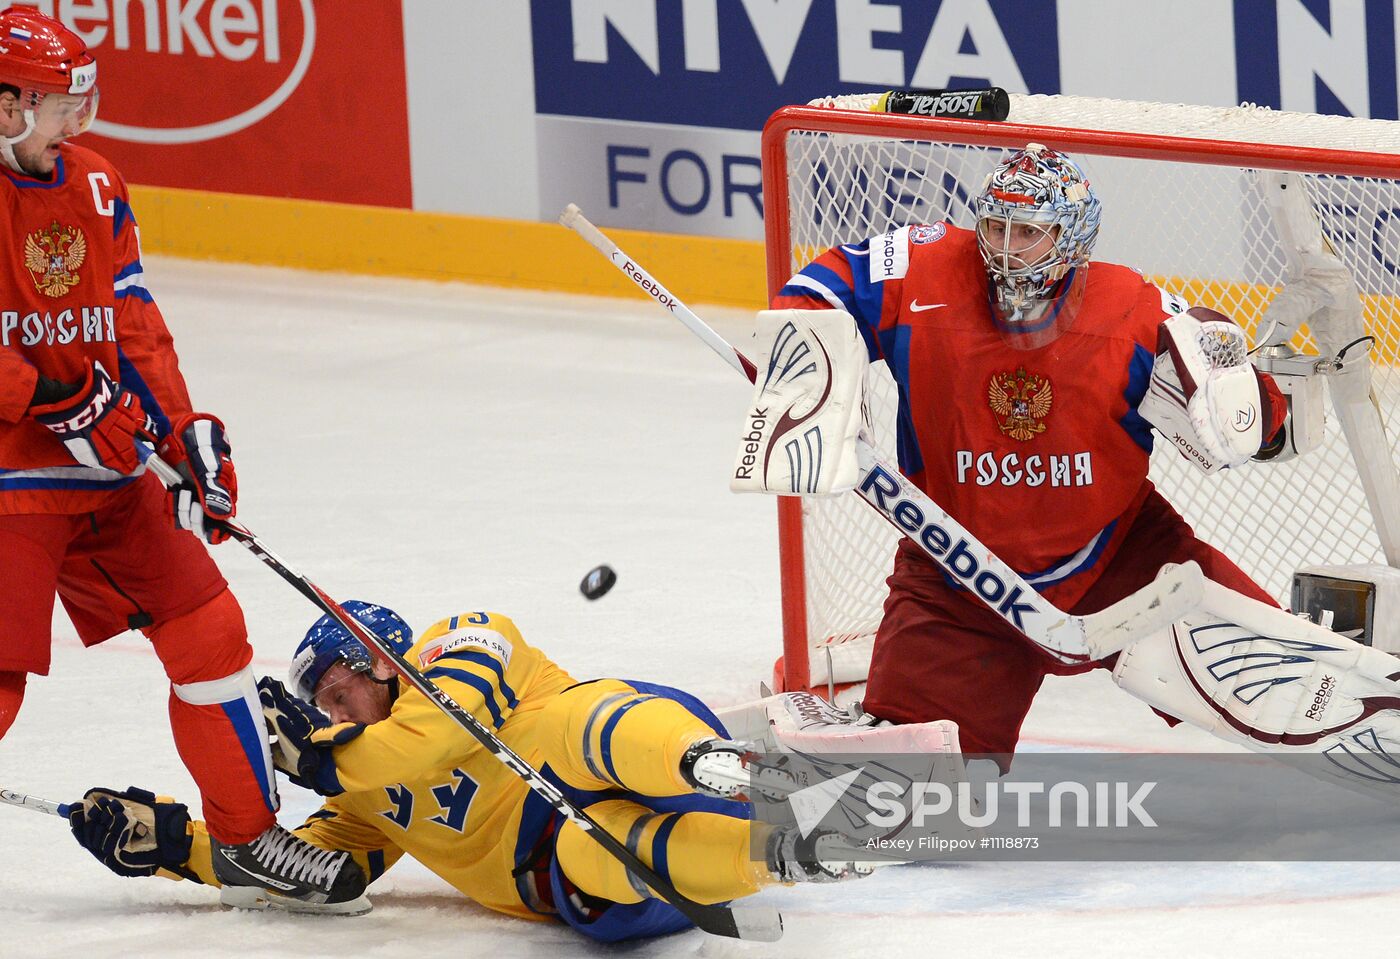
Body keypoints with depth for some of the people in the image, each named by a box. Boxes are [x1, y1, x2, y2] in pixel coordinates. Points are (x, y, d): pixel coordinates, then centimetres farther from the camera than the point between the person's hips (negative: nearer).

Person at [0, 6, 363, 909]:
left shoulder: (94, 189, 9)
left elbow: (133, 325, 12)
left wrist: (183, 428, 1)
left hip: (105, 465, 7)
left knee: (207, 626, 6)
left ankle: (246, 833, 19)